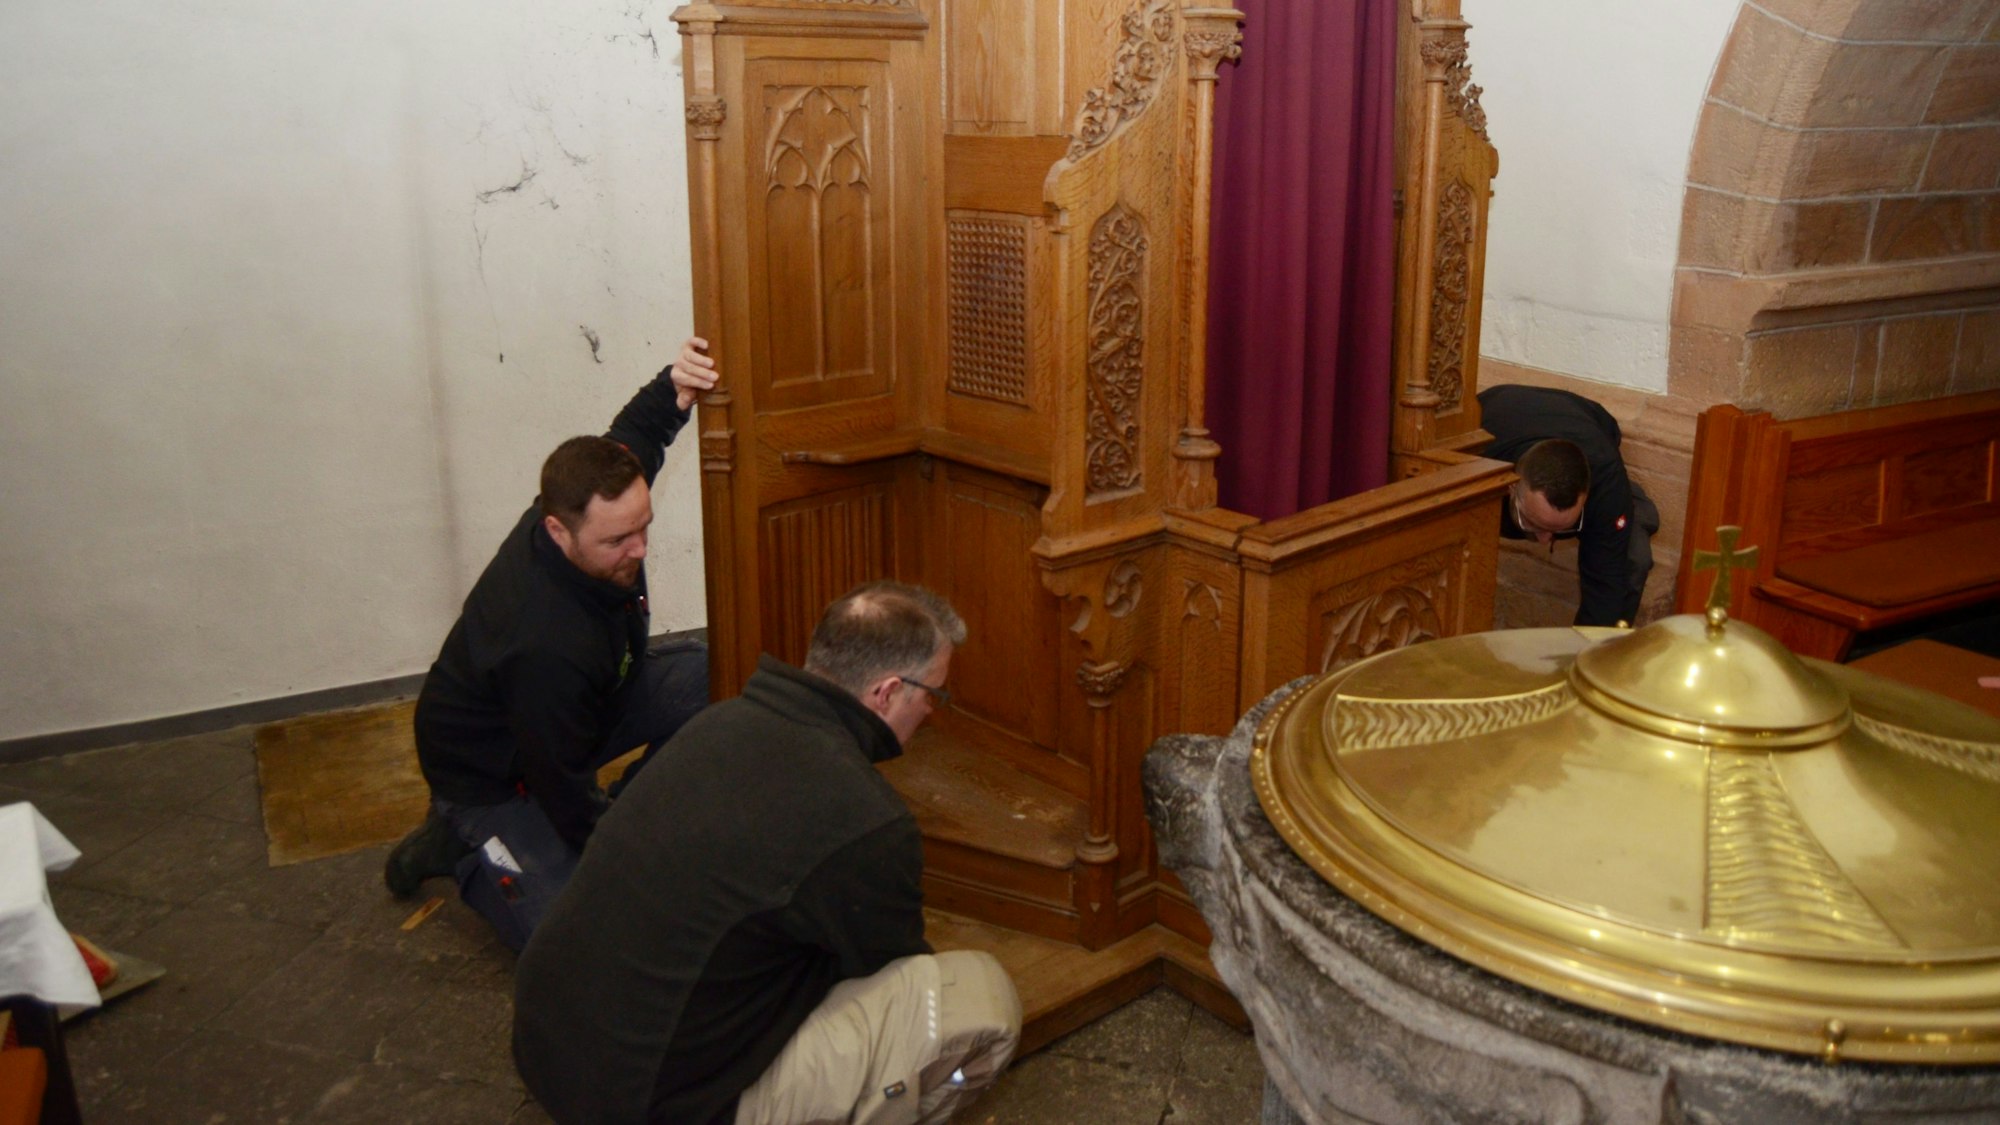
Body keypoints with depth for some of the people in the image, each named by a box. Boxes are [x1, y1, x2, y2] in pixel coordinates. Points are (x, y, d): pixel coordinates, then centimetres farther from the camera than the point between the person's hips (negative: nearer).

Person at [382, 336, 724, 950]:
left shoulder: (588, 504, -21)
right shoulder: (545, 645, -41)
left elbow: (628, 438, 2)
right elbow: (567, 797, -29)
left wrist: (673, 387, -20)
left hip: (583, 707, 8)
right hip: (493, 777, -7)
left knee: (711, 675, -14)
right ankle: (461, 844, 6)